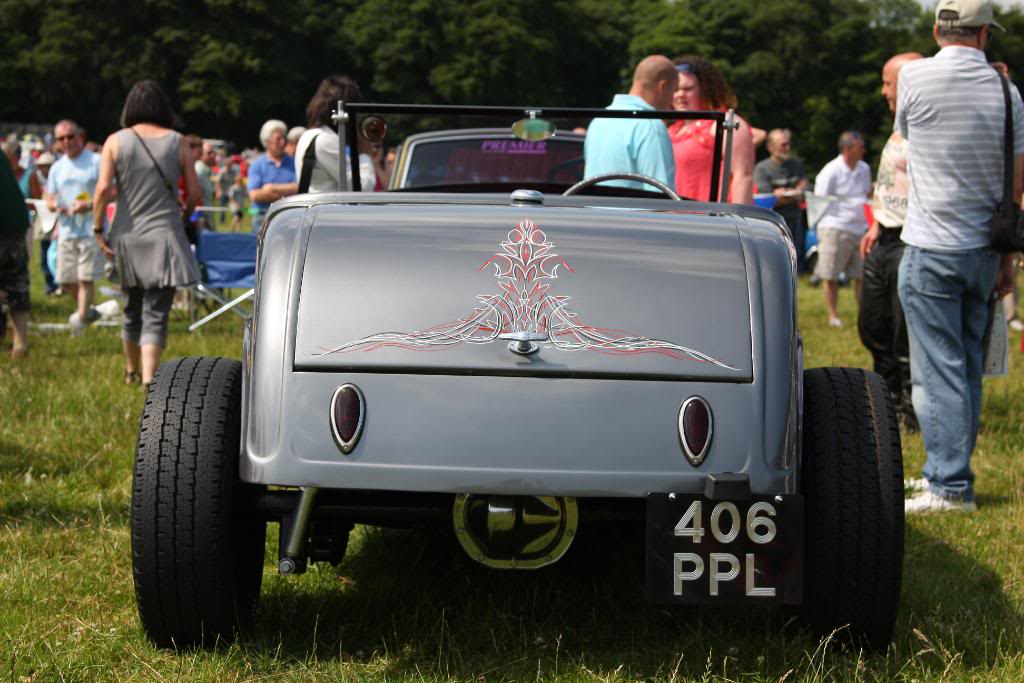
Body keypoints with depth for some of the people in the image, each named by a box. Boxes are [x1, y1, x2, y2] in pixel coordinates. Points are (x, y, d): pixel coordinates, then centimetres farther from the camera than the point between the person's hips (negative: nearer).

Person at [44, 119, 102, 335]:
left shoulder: (96, 162, -3)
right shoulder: (57, 168, 14)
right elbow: (49, 198, 17)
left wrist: (91, 204, -21)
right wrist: (55, 205, -7)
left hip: (91, 229, -6)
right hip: (66, 230, 6)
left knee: (86, 277, -9)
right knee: (66, 280, 7)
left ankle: (81, 318, -1)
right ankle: (87, 310, 29)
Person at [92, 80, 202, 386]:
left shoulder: (115, 141, 0)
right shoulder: (178, 143, -1)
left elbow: (103, 188, -10)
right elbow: (194, 192, 1)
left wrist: (97, 228, -1)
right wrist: (183, 214, 21)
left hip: (127, 235, 2)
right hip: (165, 235, -2)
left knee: (133, 307, 20)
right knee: (156, 312, -4)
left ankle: (132, 371, 37)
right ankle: (148, 379, -19)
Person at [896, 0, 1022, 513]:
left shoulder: (916, 76, -9)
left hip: (932, 249, -5)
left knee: (937, 372, -3)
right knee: (966, 368, 14)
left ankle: (949, 488, -3)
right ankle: (947, 471, 24)